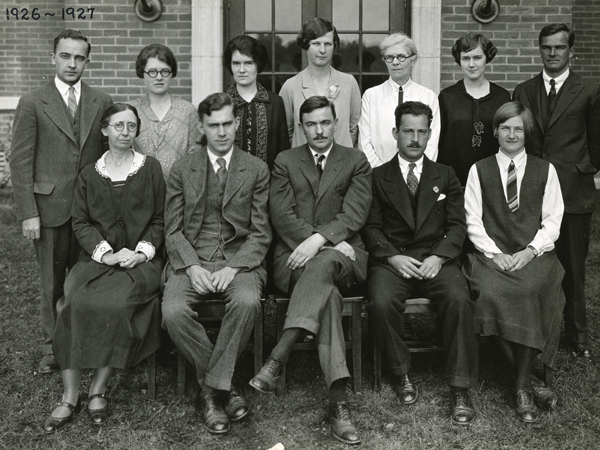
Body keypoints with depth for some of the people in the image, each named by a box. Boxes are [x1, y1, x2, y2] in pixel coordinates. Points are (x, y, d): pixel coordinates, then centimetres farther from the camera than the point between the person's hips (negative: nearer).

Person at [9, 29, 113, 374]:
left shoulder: (102, 103, 6)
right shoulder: (32, 104, -1)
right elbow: (20, 162, -3)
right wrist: (28, 213, -8)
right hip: (50, 207, -1)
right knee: (52, 282, 9)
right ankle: (52, 349, 23)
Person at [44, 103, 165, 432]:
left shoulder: (151, 169, 9)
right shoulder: (89, 174, 14)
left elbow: (159, 220, 7)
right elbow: (80, 222, 8)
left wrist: (141, 251, -8)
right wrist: (106, 252, -8)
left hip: (140, 259, -2)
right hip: (98, 257, 2)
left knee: (116, 303, -31)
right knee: (74, 301, -25)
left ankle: (98, 390, -18)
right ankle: (69, 396, -19)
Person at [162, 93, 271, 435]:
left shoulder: (257, 170, 7)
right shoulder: (183, 170, 10)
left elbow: (261, 232, 2)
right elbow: (173, 230, 6)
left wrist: (232, 268, -14)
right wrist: (192, 267, -11)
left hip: (240, 260, -1)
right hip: (192, 262, 1)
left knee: (247, 302, -34)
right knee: (173, 311, -28)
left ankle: (211, 390, -17)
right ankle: (226, 388, -10)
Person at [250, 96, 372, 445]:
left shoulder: (356, 161, 14)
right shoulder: (285, 162, 15)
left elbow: (354, 214, -1)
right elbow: (282, 215, 1)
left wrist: (319, 240, -19)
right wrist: (332, 244, -12)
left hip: (341, 255, 0)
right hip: (295, 256, 0)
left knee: (322, 265, -38)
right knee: (327, 291, -34)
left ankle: (278, 359, -46)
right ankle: (339, 400, -41)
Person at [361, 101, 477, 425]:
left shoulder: (445, 176, 18)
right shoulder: (377, 177, 13)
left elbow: (457, 225, 8)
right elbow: (371, 227, 5)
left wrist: (439, 257, -10)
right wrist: (393, 256, -12)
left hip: (436, 259, 1)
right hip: (391, 260, -1)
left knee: (459, 299, -29)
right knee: (381, 302, -31)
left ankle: (460, 388, -19)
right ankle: (401, 373, -7)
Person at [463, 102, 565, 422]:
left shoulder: (545, 170, 14)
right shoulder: (479, 170, 14)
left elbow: (552, 221, 7)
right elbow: (473, 221, 7)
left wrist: (529, 251, -10)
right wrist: (494, 253, -9)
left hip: (534, 255, 0)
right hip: (492, 255, 0)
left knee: (532, 291, -33)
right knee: (492, 292, -32)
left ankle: (523, 386, -21)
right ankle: (528, 381, -18)